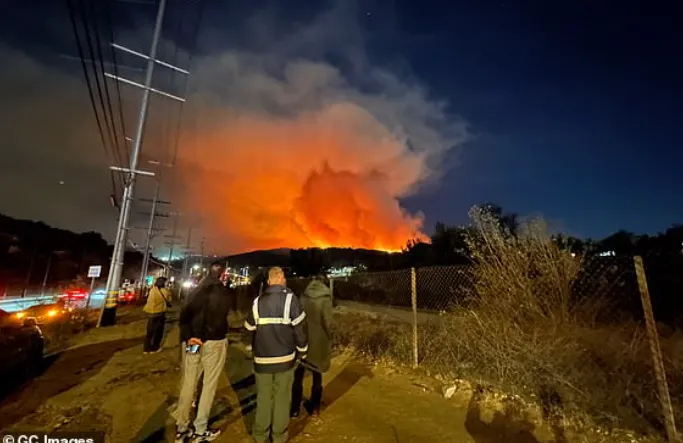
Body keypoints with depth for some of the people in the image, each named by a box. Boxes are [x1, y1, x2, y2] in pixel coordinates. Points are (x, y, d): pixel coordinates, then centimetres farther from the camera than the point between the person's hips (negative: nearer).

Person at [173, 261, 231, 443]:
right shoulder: (223, 293, -12)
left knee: (188, 384, 15)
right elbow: (220, 320, -16)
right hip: (214, 342, -5)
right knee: (209, 385, 9)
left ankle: (181, 428, 26)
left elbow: (184, 314, -2)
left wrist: (188, 336, -6)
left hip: (194, 341, 5)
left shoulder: (199, 291, 4)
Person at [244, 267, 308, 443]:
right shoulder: (290, 299, -12)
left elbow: (249, 329, 5)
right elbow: (300, 328, -11)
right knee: (282, 397, 13)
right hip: (285, 357, -2)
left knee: (263, 397, 18)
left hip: (262, 358, 2)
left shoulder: (257, 301, -3)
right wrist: (302, 352, 3)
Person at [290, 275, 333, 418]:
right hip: (318, 342, -2)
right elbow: (327, 322, -14)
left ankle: (295, 408, 26)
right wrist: (329, 340, 1)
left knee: (298, 377, 16)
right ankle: (314, 408, 28)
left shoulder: (302, 298, -7)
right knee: (317, 377, 17)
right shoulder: (325, 299, -15)